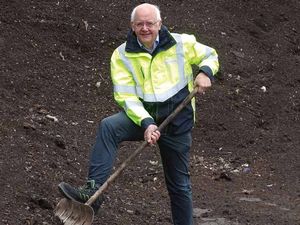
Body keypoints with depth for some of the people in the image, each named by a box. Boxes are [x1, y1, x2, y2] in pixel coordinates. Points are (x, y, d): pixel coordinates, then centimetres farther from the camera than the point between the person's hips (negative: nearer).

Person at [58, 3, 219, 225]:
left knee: (179, 184, 9)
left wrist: (206, 72, -11)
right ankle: (94, 189, -36)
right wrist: (146, 123, -27)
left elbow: (210, 55, 13)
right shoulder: (122, 55, -5)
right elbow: (126, 96, -12)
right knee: (108, 126, -31)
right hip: (142, 115, 0)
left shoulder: (181, 44, -3)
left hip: (177, 122, 0)